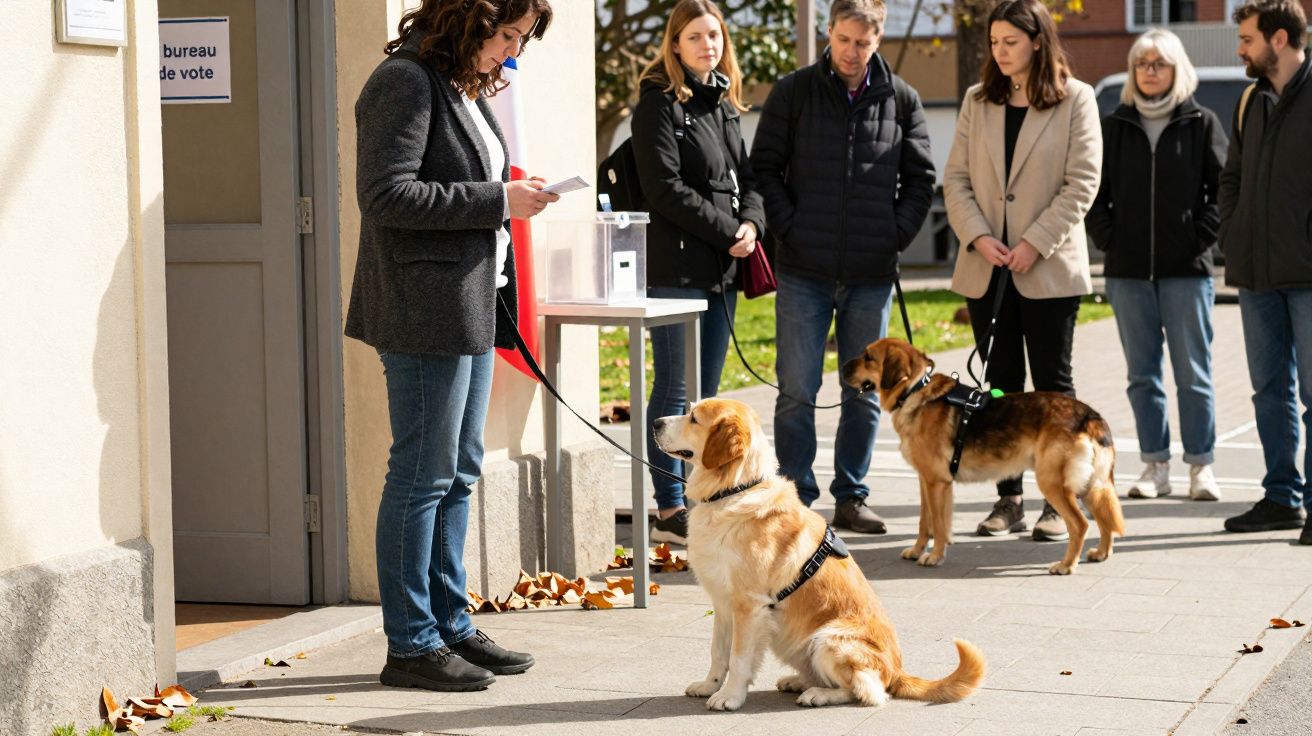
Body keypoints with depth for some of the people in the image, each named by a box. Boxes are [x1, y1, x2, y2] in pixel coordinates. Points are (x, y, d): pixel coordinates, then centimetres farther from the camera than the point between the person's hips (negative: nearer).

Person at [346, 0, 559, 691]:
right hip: (426, 311, -10)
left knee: (460, 472, 14)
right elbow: (387, 195, -21)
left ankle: (451, 626, 23)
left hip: (471, 305, 10)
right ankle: (410, 646, 3)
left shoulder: (466, 87, 17)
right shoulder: (406, 81, -13)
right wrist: (496, 201, -18)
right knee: (423, 476, -4)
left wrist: (509, 195, 6)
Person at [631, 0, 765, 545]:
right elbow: (666, 190, -13)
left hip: (723, 269, 8)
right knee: (675, 392, -5)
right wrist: (728, 229, -12)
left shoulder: (725, 104, 17)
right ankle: (670, 510, 0)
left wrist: (752, 222, -3)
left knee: (705, 394, 10)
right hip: (678, 269, -8)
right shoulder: (660, 103, -6)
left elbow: (746, 175, 18)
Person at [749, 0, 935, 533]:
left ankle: (851, 496, 18)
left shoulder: (900, 99, 6)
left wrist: (897, 234, -1)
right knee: (798, 390, -1)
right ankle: (797, 498, 5)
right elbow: (765, 168, 2)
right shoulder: (794, 93, 0)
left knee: (865, 392, 8)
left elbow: (920, 178, 10)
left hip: (871, 273, 2)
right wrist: (790, 228, -8)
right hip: (804, 273, -2)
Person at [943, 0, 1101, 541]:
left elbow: (1082, 182, -6)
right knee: (1000, 385, 7)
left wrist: (1036, 244, -13)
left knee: (1052, 384, 1)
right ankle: (1008, 500, 13)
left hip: (1049, 267, -4)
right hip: (987, 269, 4)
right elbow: (956, 178, 7)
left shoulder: (1075, 100, -1)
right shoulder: (978, 102, 10)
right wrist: (978, 236, -9)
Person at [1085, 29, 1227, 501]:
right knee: (1141, 373, 6)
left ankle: (1201, 466, 7)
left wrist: (1202, 235, -8)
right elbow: (1091, 191, 11)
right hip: (1127, 270, 3)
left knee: (1193, 372, 0)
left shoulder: (1201, 123, 2)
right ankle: (1155, 466, 12)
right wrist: (1108, 237, -1)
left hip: (1186, 269, -3)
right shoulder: (1115, 127, 9)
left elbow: (1225, 187, 1)